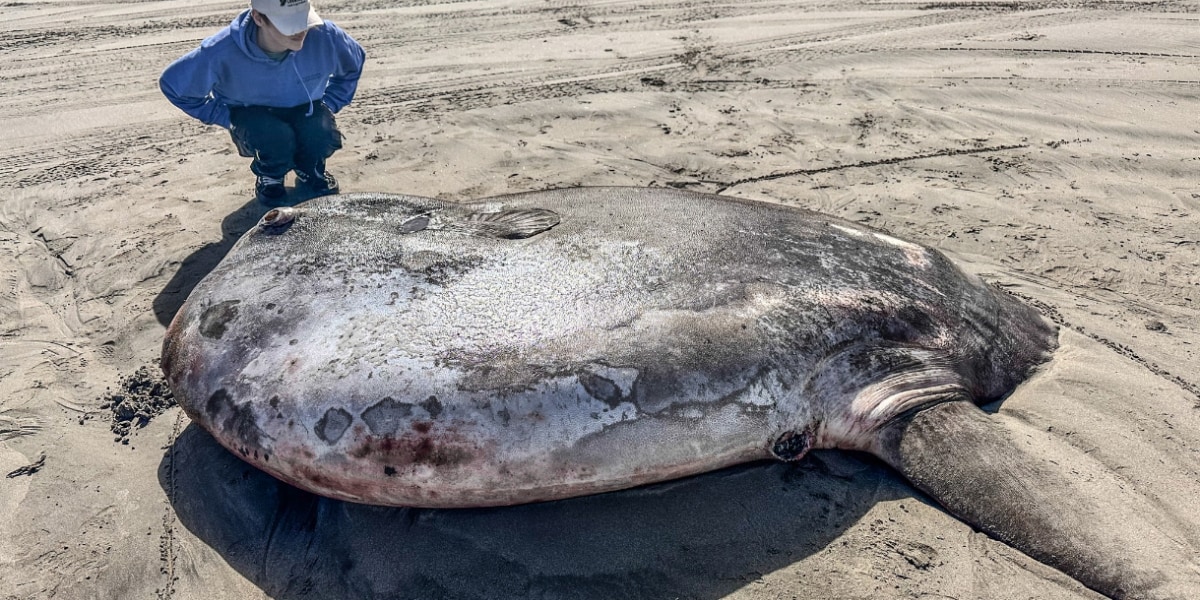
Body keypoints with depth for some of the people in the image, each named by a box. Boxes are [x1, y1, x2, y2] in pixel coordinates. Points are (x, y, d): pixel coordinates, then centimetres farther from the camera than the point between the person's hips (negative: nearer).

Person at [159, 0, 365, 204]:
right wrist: (227, 118, -12)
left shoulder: (324, 35, -26)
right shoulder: (222, 52, -29)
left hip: (306, 111, 2)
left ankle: (309, 171, 6)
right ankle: (270, 176, 3)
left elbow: (353, 64, -1)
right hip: (253, 116, -1)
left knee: (323, 134, -31)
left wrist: (328, 105, -6)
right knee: (274, 137, -35)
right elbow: (173, 83, -11)